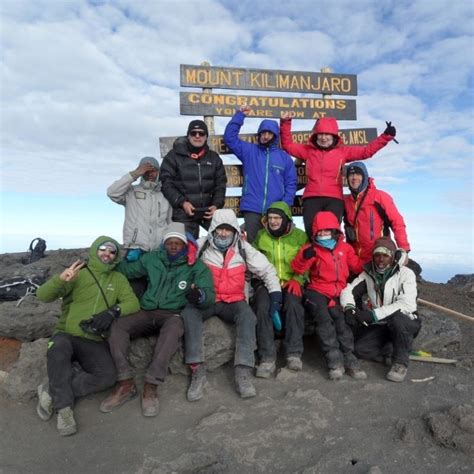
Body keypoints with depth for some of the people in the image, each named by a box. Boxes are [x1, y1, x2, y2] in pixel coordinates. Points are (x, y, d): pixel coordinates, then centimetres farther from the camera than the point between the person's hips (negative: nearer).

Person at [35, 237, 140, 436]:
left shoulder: (118, 279, 10)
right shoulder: (77, 274, 2)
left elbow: (133, 303, 1)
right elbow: (43, 295, -7)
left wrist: (113, 311, -20)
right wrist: (60, 280, -29)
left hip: (95, 343, 2)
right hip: (67, 335, -2)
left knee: (108, 375, -23)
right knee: (59, 348, -36)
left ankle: (52, 392, -10)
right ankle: (64, 406, -22)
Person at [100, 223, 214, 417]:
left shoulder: (197, 267, 3)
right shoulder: (153, 259, 13)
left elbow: (209, 294, -9)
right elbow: (126, 269, 24)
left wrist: (199, 295, -33)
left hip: (174, 315, -3)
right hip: (147, 313, 4)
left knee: (174, 327, -38)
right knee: (117, 326, -24)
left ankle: (150, 386, -36)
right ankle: (126, 384, -23)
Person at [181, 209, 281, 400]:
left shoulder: (243, 248, 3)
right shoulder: (201, 245, 0)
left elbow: (266, 269, 8)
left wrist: (275, 293, -2)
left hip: (233, 301, 1)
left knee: (247, 315, -30)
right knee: (189, 313, -30)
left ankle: (243, 372, -29)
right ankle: (197, 370, -26)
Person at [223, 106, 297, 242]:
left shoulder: (284, 157, 11)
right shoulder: (249, 151, 11)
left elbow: (291, 184, 7)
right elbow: (230, 137, 2)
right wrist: (240, 115, -4)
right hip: (252, 209, -1)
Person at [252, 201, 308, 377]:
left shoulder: (300, 236, 9)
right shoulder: (261, 235, 13)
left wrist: (297, 279, -11)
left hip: (291, 284, -1)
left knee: (293, 304, -32)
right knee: (262, 307, -29)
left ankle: (294, 353, -21)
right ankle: (267, 357, -24)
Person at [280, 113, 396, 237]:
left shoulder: (343, 151, 15)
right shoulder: (308, 150, 16)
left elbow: (367, 151, 15)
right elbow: (288, 145, 21)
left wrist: (386, 136, 9)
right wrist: (285, 124, 13)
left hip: (334, 199, 0)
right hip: (311, 199, 1)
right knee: (311, 230, -6)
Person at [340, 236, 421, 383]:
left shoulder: (405, 273, -15)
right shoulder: (368, 274, -1)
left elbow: (406, 304, -28)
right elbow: (348, 290, -3)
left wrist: (374, 314, -34)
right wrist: (349, 308, -26)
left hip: (406, 323, -4)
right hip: (381, 326, 4)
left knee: (397, 317, -37)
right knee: (360, 349, -17)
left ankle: (401, 361, -14)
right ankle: (394, 350, 10)